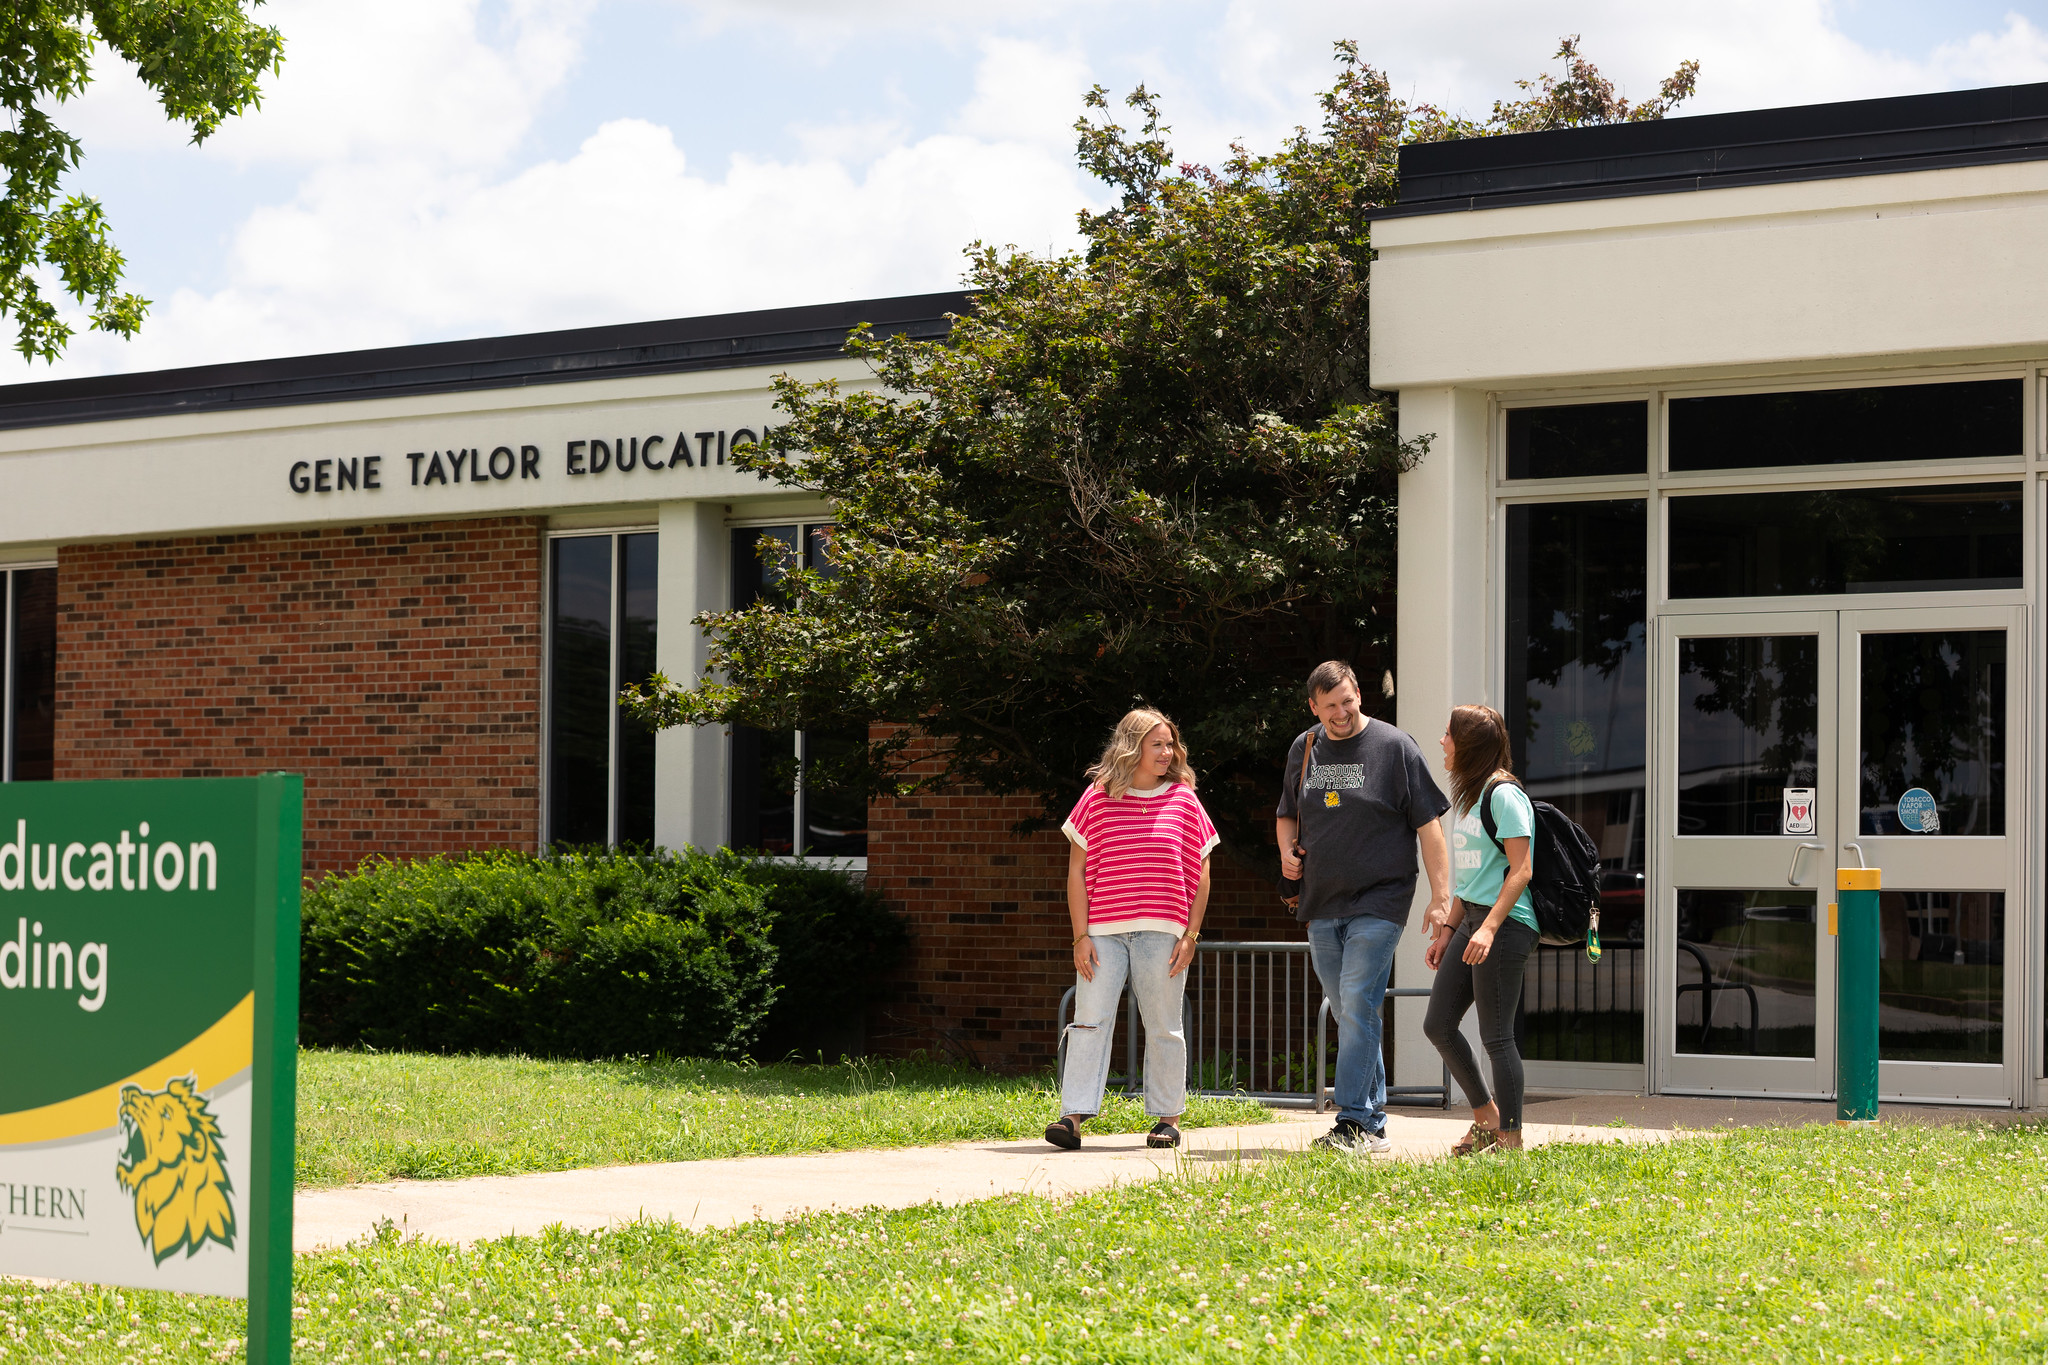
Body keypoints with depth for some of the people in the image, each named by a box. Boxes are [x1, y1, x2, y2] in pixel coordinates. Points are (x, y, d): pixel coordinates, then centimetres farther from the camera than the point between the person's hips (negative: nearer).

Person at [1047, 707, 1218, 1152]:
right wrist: (1081, 936, -2)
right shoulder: (1098, 799, 5)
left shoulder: (1184, 801, 8)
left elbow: (1200, 876, 9)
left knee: (1163, 1027, 5)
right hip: (1103, 932, 0)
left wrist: (1190, 936, 1)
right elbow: (1077, 872, 5)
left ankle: (1168, 1117, 13)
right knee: (1089, 1021, -5)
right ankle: (1073, 1116, -7)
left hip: (1161, 932, 0)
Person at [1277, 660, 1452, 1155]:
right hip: (1321, 905, 6)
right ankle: (1374, 1123, 15)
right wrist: (1287, 851, 3)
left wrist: (1440, 898, -11)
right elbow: (1287, 815, 25)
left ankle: (1356, 1122, -17)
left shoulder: (1394, 747, -5)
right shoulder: (1304, 750, 10)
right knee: (1348, 1015, 9)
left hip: (1378, 904, -6)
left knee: (1357, 1007, -16)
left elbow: (1428, 825, -5)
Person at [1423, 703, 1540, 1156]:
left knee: (1496, 1036, -7)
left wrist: (1489, 928, -25)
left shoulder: (1504, 794, -11)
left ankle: (1512, 1140, 0)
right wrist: (1447, 930, 20)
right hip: (1473, 919, 10)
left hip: (1506, 923, -10)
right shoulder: (1470, 795, 18)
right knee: (1437, 1024, 8)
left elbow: (1520, 871, -17)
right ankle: (1487, 1119, 19)